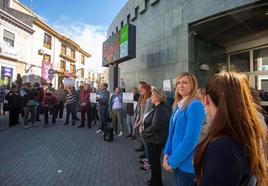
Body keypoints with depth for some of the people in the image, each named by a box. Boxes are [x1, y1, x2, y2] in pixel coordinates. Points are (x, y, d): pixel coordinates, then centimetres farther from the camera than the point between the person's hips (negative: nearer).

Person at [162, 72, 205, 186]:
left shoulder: (195, 105, -19)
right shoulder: (178, 105, 7)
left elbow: (190, 140, -23)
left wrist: (172, 161, -17)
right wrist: (167, 153, 3)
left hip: (186, 163, -7)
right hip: (177, 160, 7)